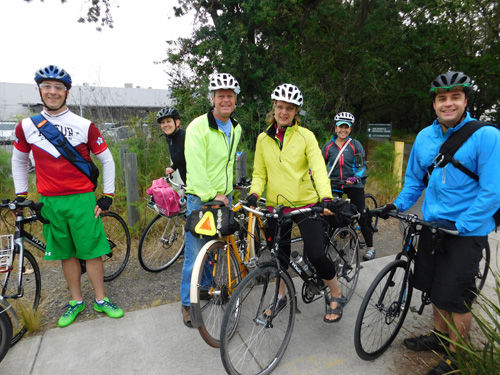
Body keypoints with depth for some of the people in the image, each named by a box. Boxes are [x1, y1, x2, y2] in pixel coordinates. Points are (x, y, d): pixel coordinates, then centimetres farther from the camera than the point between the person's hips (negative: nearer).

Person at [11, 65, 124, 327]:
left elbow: (107, 160, 1)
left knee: (92, 251, 2)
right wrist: (20, 195, 14)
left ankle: (101, 301, 19)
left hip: (82, 199, -2)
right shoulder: (27, 126, 5)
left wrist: (107, 196, -3)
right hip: (50, 202, 3)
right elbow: (18, 160, 19)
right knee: (66, 254, 12)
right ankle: (76, 302, 28)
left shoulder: (84, 126, -4)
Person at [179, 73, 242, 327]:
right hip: (200, 199, -6)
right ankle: (188, 302, 18)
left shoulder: (236, 129, 11)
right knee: (196, 254, -2)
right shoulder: (198, 126, -12)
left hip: (224, 198, 7)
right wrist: (211, 196, -20)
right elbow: (195, 167, -18)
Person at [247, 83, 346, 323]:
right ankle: (280, 295, 37)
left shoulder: (306, 136, -4)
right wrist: (254, 193, -12)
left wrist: (326, 197, -28)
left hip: (306, 203, -3)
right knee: (279, 254, 12)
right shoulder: (263, 139, 4)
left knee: (316, 254, -8)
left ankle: (336, 295, 21)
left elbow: (318, 168, -13)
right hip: (276, 206, 3)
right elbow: (259, 172, 7)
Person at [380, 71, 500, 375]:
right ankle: (439, 336, 40)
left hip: (467, 231, -5)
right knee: (435, 288, 17)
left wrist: (460, 226, -21)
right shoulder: (425, 137, 3)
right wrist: (397, 205, 1)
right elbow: (414, 179, 13)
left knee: (456, 297, 3)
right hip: (432, 225, 5)